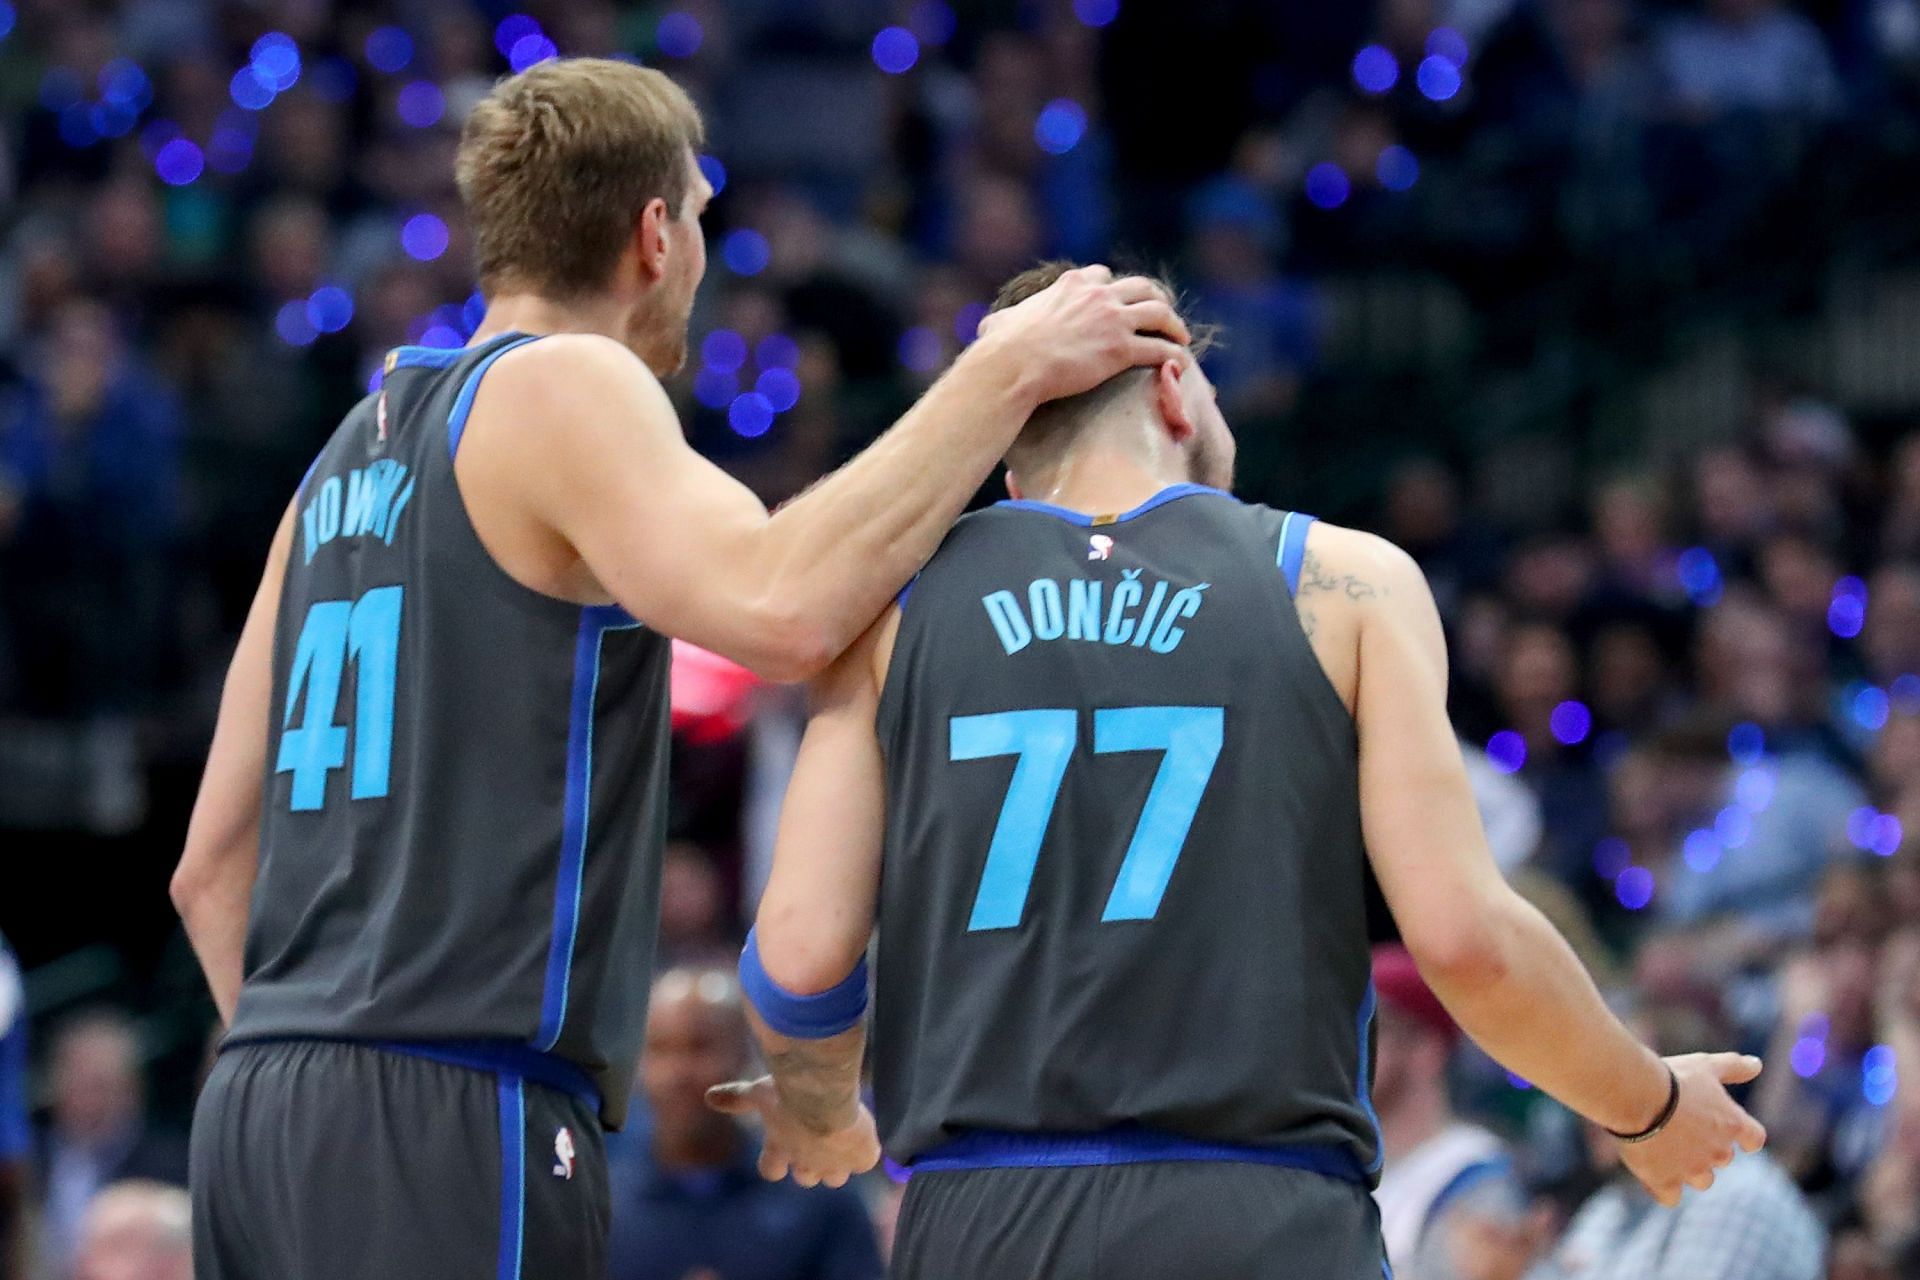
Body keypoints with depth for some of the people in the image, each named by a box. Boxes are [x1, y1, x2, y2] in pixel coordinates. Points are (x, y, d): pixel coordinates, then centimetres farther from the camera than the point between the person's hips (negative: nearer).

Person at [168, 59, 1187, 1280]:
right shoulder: (562, 388, -4)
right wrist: (1004, 373, -14)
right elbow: (778, 608, -23)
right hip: (453, 1116, -9)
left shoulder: (352, 455, 21)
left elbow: (215, 865, 22)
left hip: (263, 1108, 9)